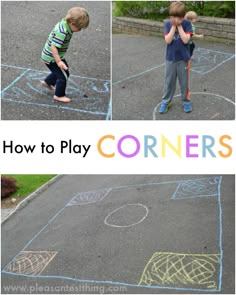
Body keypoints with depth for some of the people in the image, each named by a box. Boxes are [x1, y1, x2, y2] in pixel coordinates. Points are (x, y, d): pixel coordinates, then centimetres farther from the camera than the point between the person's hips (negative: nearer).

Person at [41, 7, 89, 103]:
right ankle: (59, 95, 16)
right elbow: (53, 47, -34)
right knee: (63, 76, 0)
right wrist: (58, 61, -35)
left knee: (60, 71, 27)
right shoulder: (62, 32, -32)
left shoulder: (64, 24, -2)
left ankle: (47, 82, 45)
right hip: (52, 58, -9)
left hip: (51, 56, 9)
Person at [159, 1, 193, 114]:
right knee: (169, 81, 11)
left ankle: (186, 101, 25)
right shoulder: (167, 24, -6)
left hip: (183, 58, -1)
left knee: (184, 81, 10)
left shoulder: (187, 24, -9)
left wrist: (179, 26, -19)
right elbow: (168, 40, -16)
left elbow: (185, 40, -20)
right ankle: (166, 101, 23)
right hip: (170, 58, 1)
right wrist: (173, 26, -19)